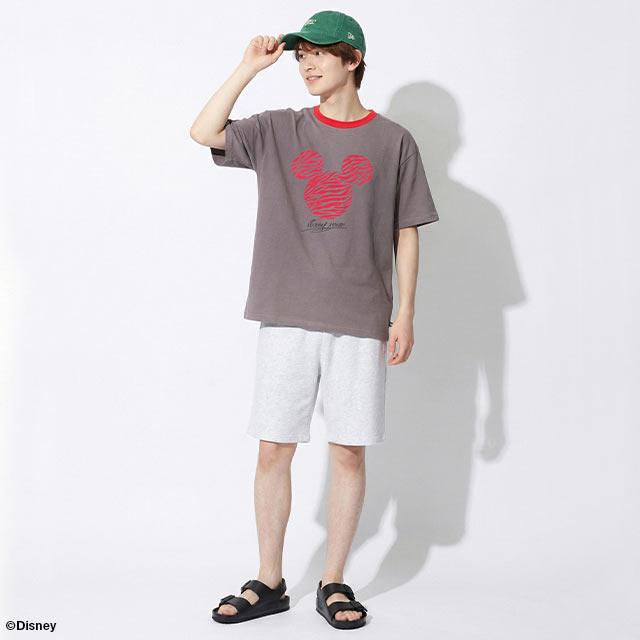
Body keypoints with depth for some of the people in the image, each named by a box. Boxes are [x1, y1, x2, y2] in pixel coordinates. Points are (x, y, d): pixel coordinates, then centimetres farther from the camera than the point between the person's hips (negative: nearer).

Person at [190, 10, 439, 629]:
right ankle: (269, 583, 18)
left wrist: (405, 313, 0)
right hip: (286, 317, 1)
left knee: (348, 451, 3)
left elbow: (406, 234, 6)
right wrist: (249, 67, -3)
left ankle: (334, 582, 18)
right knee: (273, 450, 3)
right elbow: (203, 133, -3)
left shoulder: (393, 141, 6)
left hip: (360, 321, -1)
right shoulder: (278, 130, 10)